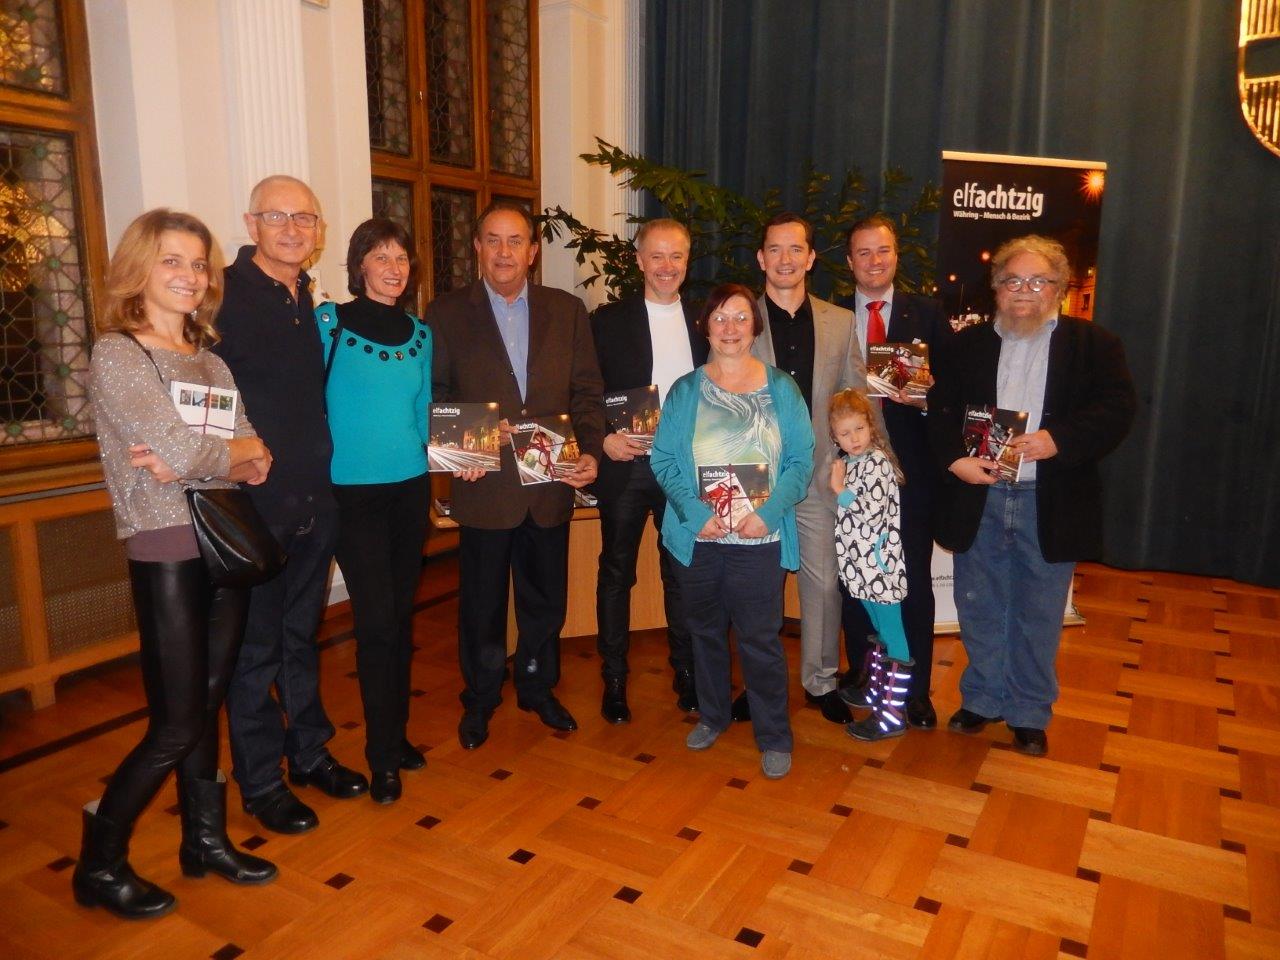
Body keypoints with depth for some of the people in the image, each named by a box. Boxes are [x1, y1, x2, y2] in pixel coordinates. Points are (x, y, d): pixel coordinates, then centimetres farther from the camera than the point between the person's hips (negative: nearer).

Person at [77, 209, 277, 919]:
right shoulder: (116, 353, -8)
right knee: (176, 724, 1)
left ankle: (205, 840, 32)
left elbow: (256, 460, 3)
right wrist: (235, 452, -2)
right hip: (167, 551, -6)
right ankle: (99, 862, 22)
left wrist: (197, 461, -14)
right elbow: (180, 451, -20)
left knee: (206, 705, 16)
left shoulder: (208, 358, 12)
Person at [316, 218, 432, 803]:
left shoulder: (420, 334, 10)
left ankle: (395, 734, 26)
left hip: (410, 487, 4)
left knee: (401, 616, 11)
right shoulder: (328, 322, -4)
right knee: (376, 621, -5)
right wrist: (323, 469, -8)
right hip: (353, 491, -4)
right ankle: (383, 755, 10)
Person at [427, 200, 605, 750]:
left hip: (551, 484, 2)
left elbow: (586, 392, 5)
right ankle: (479, 700, 31)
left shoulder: (567, 311, 7)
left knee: (546, 599, 15)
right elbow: (433, 398, 0)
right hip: (485, 487, -2)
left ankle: (539, 688, 37)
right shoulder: (447, 314, 2)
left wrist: (590, 451, -9)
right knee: (481, 602, 11)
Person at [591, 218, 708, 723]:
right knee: (616, 572, 7)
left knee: (682, 572, 11)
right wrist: (603, 439, -16)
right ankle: (613, 679, 19)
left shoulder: (703, 321, 8)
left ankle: (686, 672, 25)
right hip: (626, 464, -2)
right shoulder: (609, 320, -1)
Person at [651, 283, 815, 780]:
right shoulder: (684, 391, 5)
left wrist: (769, 513, -16)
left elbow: (801, 459, -2)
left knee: (760, 638, 0)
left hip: (759, 537, -2)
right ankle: (712, 715, 35)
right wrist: (696, 513, -16)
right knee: (706, 630, 15)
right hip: (698, 535, 2)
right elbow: (664, 459, -2)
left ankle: (774, 737, 16)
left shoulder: (781, 388, 4)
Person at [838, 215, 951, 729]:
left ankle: (916, 688, 19)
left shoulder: (927, 313, 6)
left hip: (911, 466, 0)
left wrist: (925, 397, -16)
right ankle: (861, 672, 29)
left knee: (915, 580, 5)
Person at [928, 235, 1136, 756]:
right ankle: (983, 698, 31)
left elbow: (1117, 409, -7)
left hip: (1050, 506, -1)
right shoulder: (966, 344, 9)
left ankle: (1030, 713, 28)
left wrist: (1058, 439, -22)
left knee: (1038, 616, 11)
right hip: (977, 501, 2)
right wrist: (954, 457, -13)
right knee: (980, 610, 13)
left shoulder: (1093, 344, 3)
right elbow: (939, 409, 3)